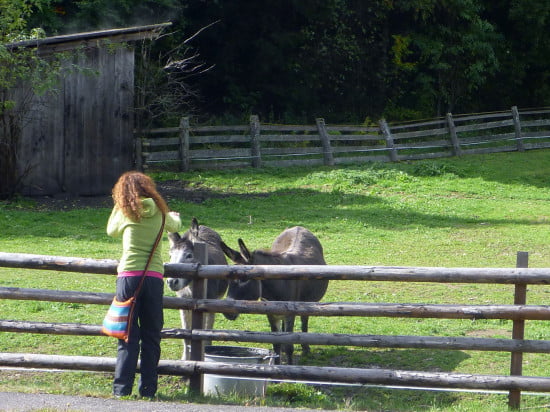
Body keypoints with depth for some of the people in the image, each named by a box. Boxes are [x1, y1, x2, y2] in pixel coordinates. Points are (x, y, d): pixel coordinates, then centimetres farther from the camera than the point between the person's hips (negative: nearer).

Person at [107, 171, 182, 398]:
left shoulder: (125, 212, 1)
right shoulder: (159, 212, 8)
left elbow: (111, 230, 20)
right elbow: (174, 226, 29)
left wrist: (119, 205, 29)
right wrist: (175, 217, 51)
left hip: (129, 276, -2)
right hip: (155, 277, 2)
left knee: (128, 336, 1)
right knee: (151, 336, 8)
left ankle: (122, 388, -2)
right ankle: (148, 388, 9)